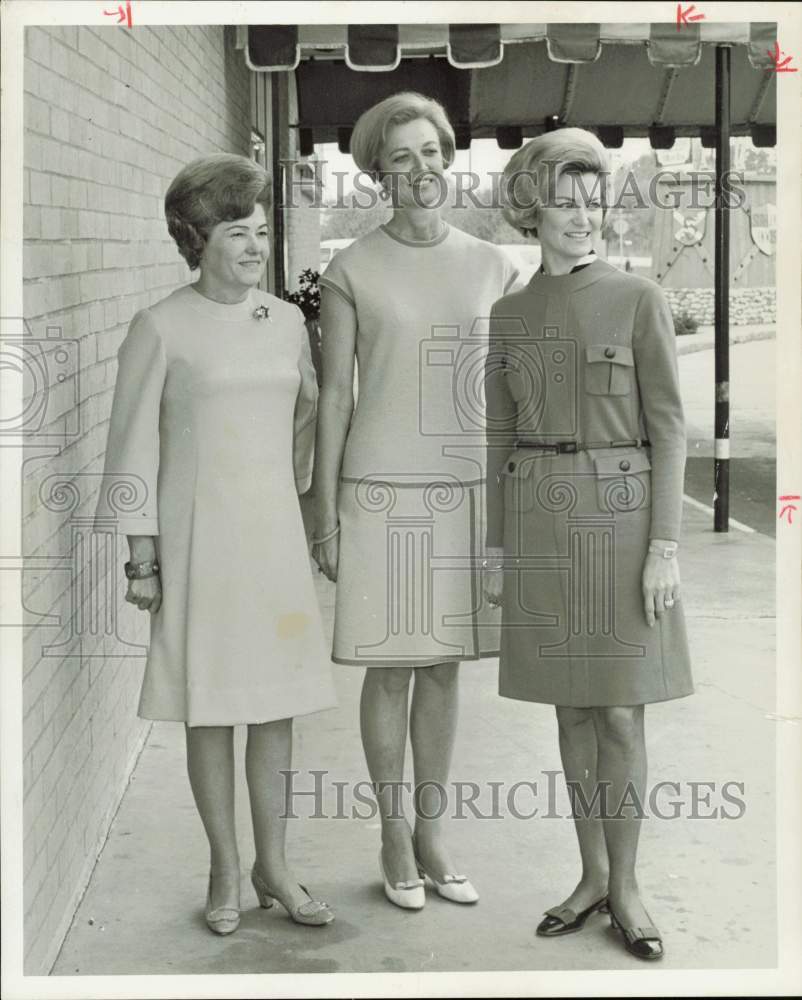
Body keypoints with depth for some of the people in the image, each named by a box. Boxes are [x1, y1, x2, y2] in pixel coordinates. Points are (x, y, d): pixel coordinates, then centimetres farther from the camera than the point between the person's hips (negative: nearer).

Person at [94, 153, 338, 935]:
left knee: (276, 702, 8)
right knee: (211, 708, 3)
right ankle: (225, 870, 18)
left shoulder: (287, 321, 6)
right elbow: (134, 446, -5)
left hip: (276, 532, 4)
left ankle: (273, 866, 21)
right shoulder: (161, 328, -7)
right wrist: (142, 558, -7)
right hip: (199, 536, -4)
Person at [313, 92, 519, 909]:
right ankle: (394, 840, 22)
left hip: (465, 491, 4)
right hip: (383, 493, -3)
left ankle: (432, 838, 24)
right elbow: (333, 398, -4)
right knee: (390, 669, 5)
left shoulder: (489, 266, 4)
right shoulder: (349, 272, -6)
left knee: (442, 667, 11)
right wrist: (325, 521, -5)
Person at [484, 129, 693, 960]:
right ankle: (592, 874, 21)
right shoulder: (509, 315, 7)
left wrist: (664, 545, -12)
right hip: (538, 519, 3)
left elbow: (667, 426, -6)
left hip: (618, 515, -3)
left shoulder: (639, 299, -4)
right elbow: (501, 436, 10)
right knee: (572, 704, 9)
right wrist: (494, 545, 7)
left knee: (619, 708, 0)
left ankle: (624, 886, 14)